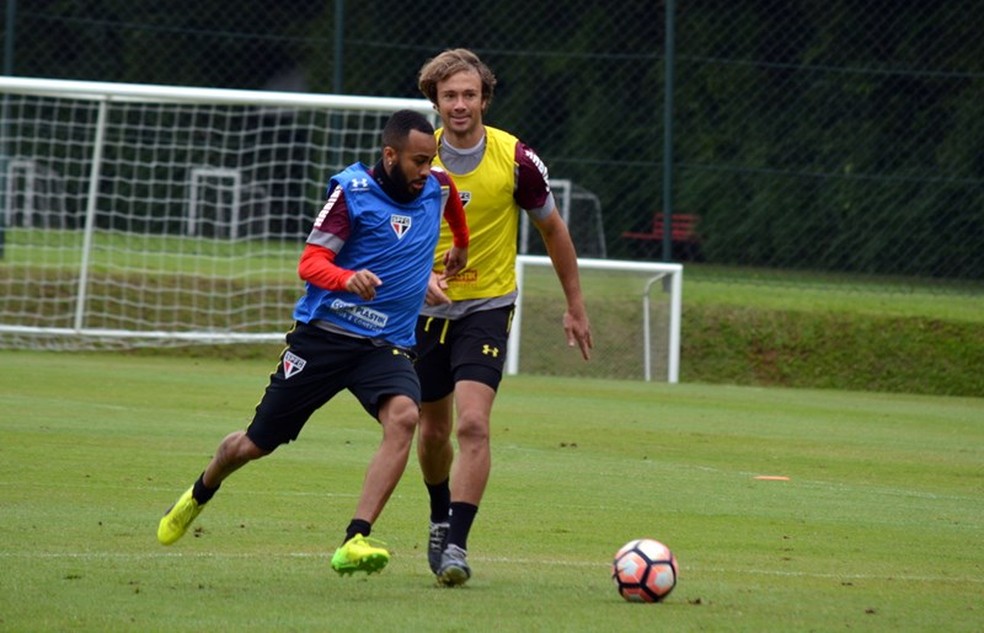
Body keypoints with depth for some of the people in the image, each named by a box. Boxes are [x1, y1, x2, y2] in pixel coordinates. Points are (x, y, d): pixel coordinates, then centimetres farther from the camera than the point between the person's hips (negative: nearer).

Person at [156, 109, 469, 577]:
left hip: (387, 346, 3)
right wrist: (348, 279, -37)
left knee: (404, 417, -30)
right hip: (324, 335, -3)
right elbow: (310, 263, -16)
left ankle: (355, 542, -36)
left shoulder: (437, 187, 5)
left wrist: (461, 245, 48)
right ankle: (198, 496, 42)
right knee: (254, 444, 8)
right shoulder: (353, 191, -11)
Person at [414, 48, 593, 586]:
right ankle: (441, 519, 40)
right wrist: (421, 277, -22)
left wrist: (575, 306, 8)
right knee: (433, 431, 13)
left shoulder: (515, 158, -11)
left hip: (488, 305, -3)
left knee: (472, 423, -21)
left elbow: (552, 228, 3)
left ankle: (457, 544, -21)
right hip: (428, 307, 3)